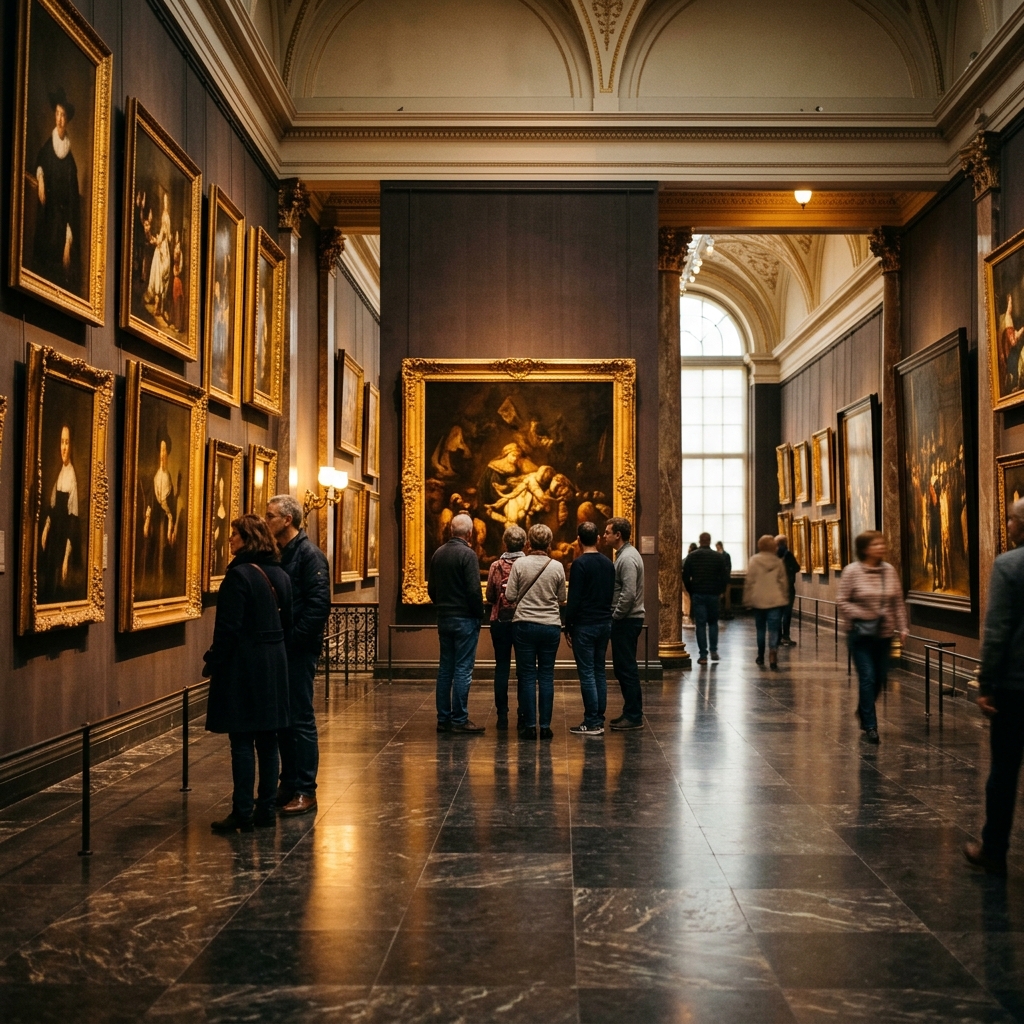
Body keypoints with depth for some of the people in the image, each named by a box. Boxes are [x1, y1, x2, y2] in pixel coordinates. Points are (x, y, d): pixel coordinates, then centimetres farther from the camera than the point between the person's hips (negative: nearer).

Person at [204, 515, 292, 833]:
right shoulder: (280, 575, 8)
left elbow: (228, 627, -17)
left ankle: (243, 813, 3)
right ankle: (265, 810, 16)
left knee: (242, 741, -1)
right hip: (275, 663, 7)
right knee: (267, 740, 11)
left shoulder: (239, 575, -15)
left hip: (244, 664, -7)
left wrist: (214, 663, -9)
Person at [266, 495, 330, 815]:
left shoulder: (309, 554, -12)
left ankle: (306, 791, 5)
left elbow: (319, 604, -19)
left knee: (301, 719, -2)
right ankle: (289, 784, 23)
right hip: (279, 648, 8)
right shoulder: (279, 554, 13)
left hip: (299, 650, -8)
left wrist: (293, 638, -19)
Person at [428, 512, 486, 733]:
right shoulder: (467, 554, -14)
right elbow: (474, 590, -17)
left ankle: (443, 719, 15)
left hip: (444, 618, 7)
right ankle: (459, 720, -1)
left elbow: (431, 588, 13)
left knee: (445, 669, 11)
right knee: (463, 670, -3)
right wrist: (479, 614, -5)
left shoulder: (438, 554, 7)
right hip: (465, 619, -7)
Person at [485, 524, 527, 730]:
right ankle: (523, 715, 8)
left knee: (502, 667, 7)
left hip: (500, 620, 1)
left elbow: (489, 597, 0)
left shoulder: (496, 566, -5)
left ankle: (502, 716, 6)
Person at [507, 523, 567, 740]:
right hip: (551, 626, 1)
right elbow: (561, 599, 7)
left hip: (525, 624, -1)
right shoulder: (557, 567, -2)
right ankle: (545, 726, 8)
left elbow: (510, 597, -5)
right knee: (547, 676, 8)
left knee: (527, 677, 5)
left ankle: (530, 726, 5)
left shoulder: (520, 564, -7)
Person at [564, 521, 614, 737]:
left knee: (587, 673, -4)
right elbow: (611, 595, 14)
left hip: (584, 625, -7)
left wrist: (568, 627, -7)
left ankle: (592, 723, -3)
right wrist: (605, 615, 18)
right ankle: (599, 719, 14)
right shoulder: (608, 563, 9)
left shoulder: (580, 563, -13)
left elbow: (574, 599, -15)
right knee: (599, 672, 12)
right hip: (605, 623, 7)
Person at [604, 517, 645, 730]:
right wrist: (615, 616, 15)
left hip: (626, 620, -10)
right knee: (624, 667, 14)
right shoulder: (625, 554, 15)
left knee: (626, 668, -5)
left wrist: (615, 617, -15)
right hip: (626, 619, 10)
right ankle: (632, 713, 21)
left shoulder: (627, 558, -17)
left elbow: (628, 594, -24)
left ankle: (634, 717, 0)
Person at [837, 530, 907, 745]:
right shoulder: (852, 571, -9)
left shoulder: (889, 570, 3)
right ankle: (870, 726, 2)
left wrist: (902, 627, 2)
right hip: (861, 635, -4)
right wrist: (862, 616, -17)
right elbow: (843, 602, -8)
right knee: (867, 678, -7)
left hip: (884, 634, 4)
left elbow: (898, 602, 6)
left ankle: (863, 711, 38)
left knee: (879, 679, 12)